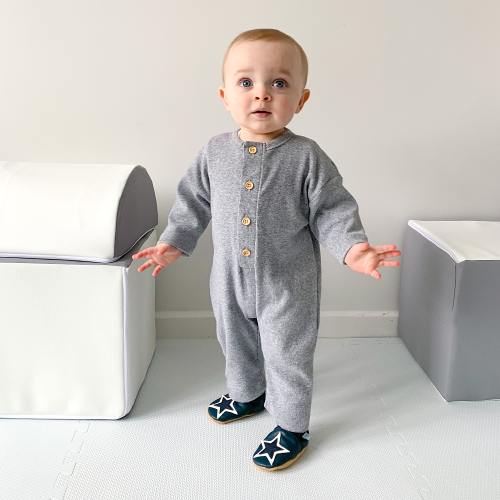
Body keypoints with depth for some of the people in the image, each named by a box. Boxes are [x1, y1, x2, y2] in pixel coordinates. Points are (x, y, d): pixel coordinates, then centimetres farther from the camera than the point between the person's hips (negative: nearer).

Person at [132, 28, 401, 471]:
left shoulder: (306, 156, -14)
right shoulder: (215, 152, -3)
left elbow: (331, 209, -11)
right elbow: (194, 201, 8)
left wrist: (351, 248, -26)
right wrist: (174, 243, 5)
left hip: (288, 285, -4)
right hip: (231, 281, 5)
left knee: (287, 356, 9)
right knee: (236, 344, 24)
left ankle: (292, 427, 31)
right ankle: (246, 394, 52)